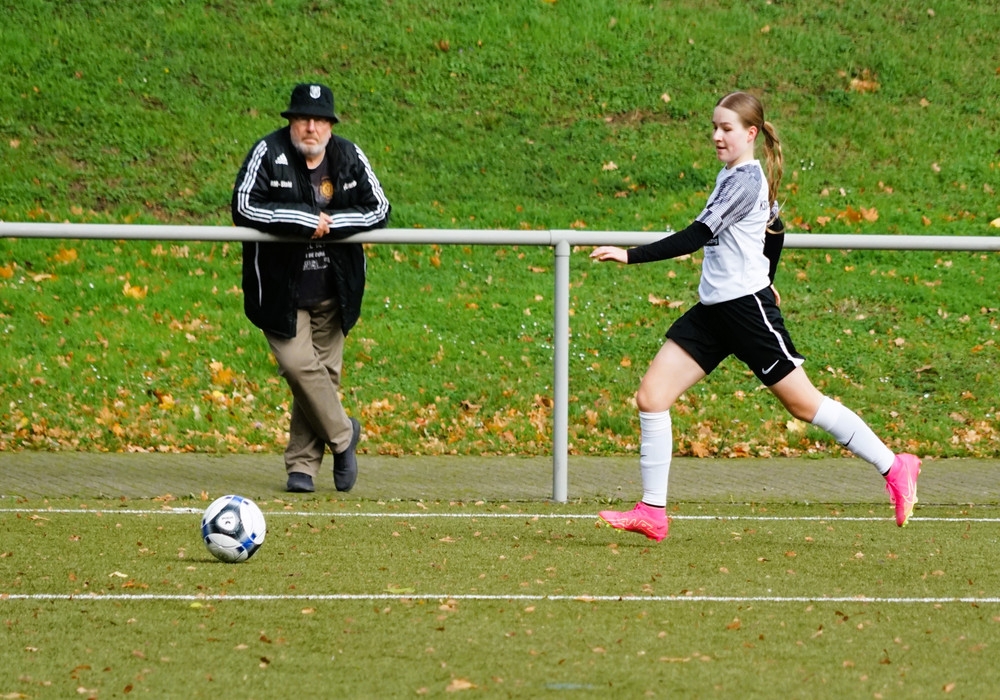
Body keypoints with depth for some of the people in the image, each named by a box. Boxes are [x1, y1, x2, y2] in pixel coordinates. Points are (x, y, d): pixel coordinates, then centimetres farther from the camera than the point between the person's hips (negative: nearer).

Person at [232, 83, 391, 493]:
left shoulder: (350, 158, 3)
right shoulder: (268, 153, -8)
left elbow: (379, 209, 3)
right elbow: (244, 207, -16)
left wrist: (330, 223, -13)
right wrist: (304, 219, -21)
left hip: (332, 288, 3)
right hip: (281, 287, -3)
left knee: (324, 371, 2)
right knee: (298, 364, -15)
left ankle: (302, 465, 12)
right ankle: (342, 435, 9)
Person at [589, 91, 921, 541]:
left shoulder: (744, 181, -16)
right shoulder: (732, 175, 13)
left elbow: (696, 237, -24)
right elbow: (774, 226, 28)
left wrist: (630, 256, -27)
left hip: (747, 310, -9)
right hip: (713, 310, 9)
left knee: (803, 403, -1)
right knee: (651, 398, -2)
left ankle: (894, 467, 13)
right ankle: (652, 513, 0)